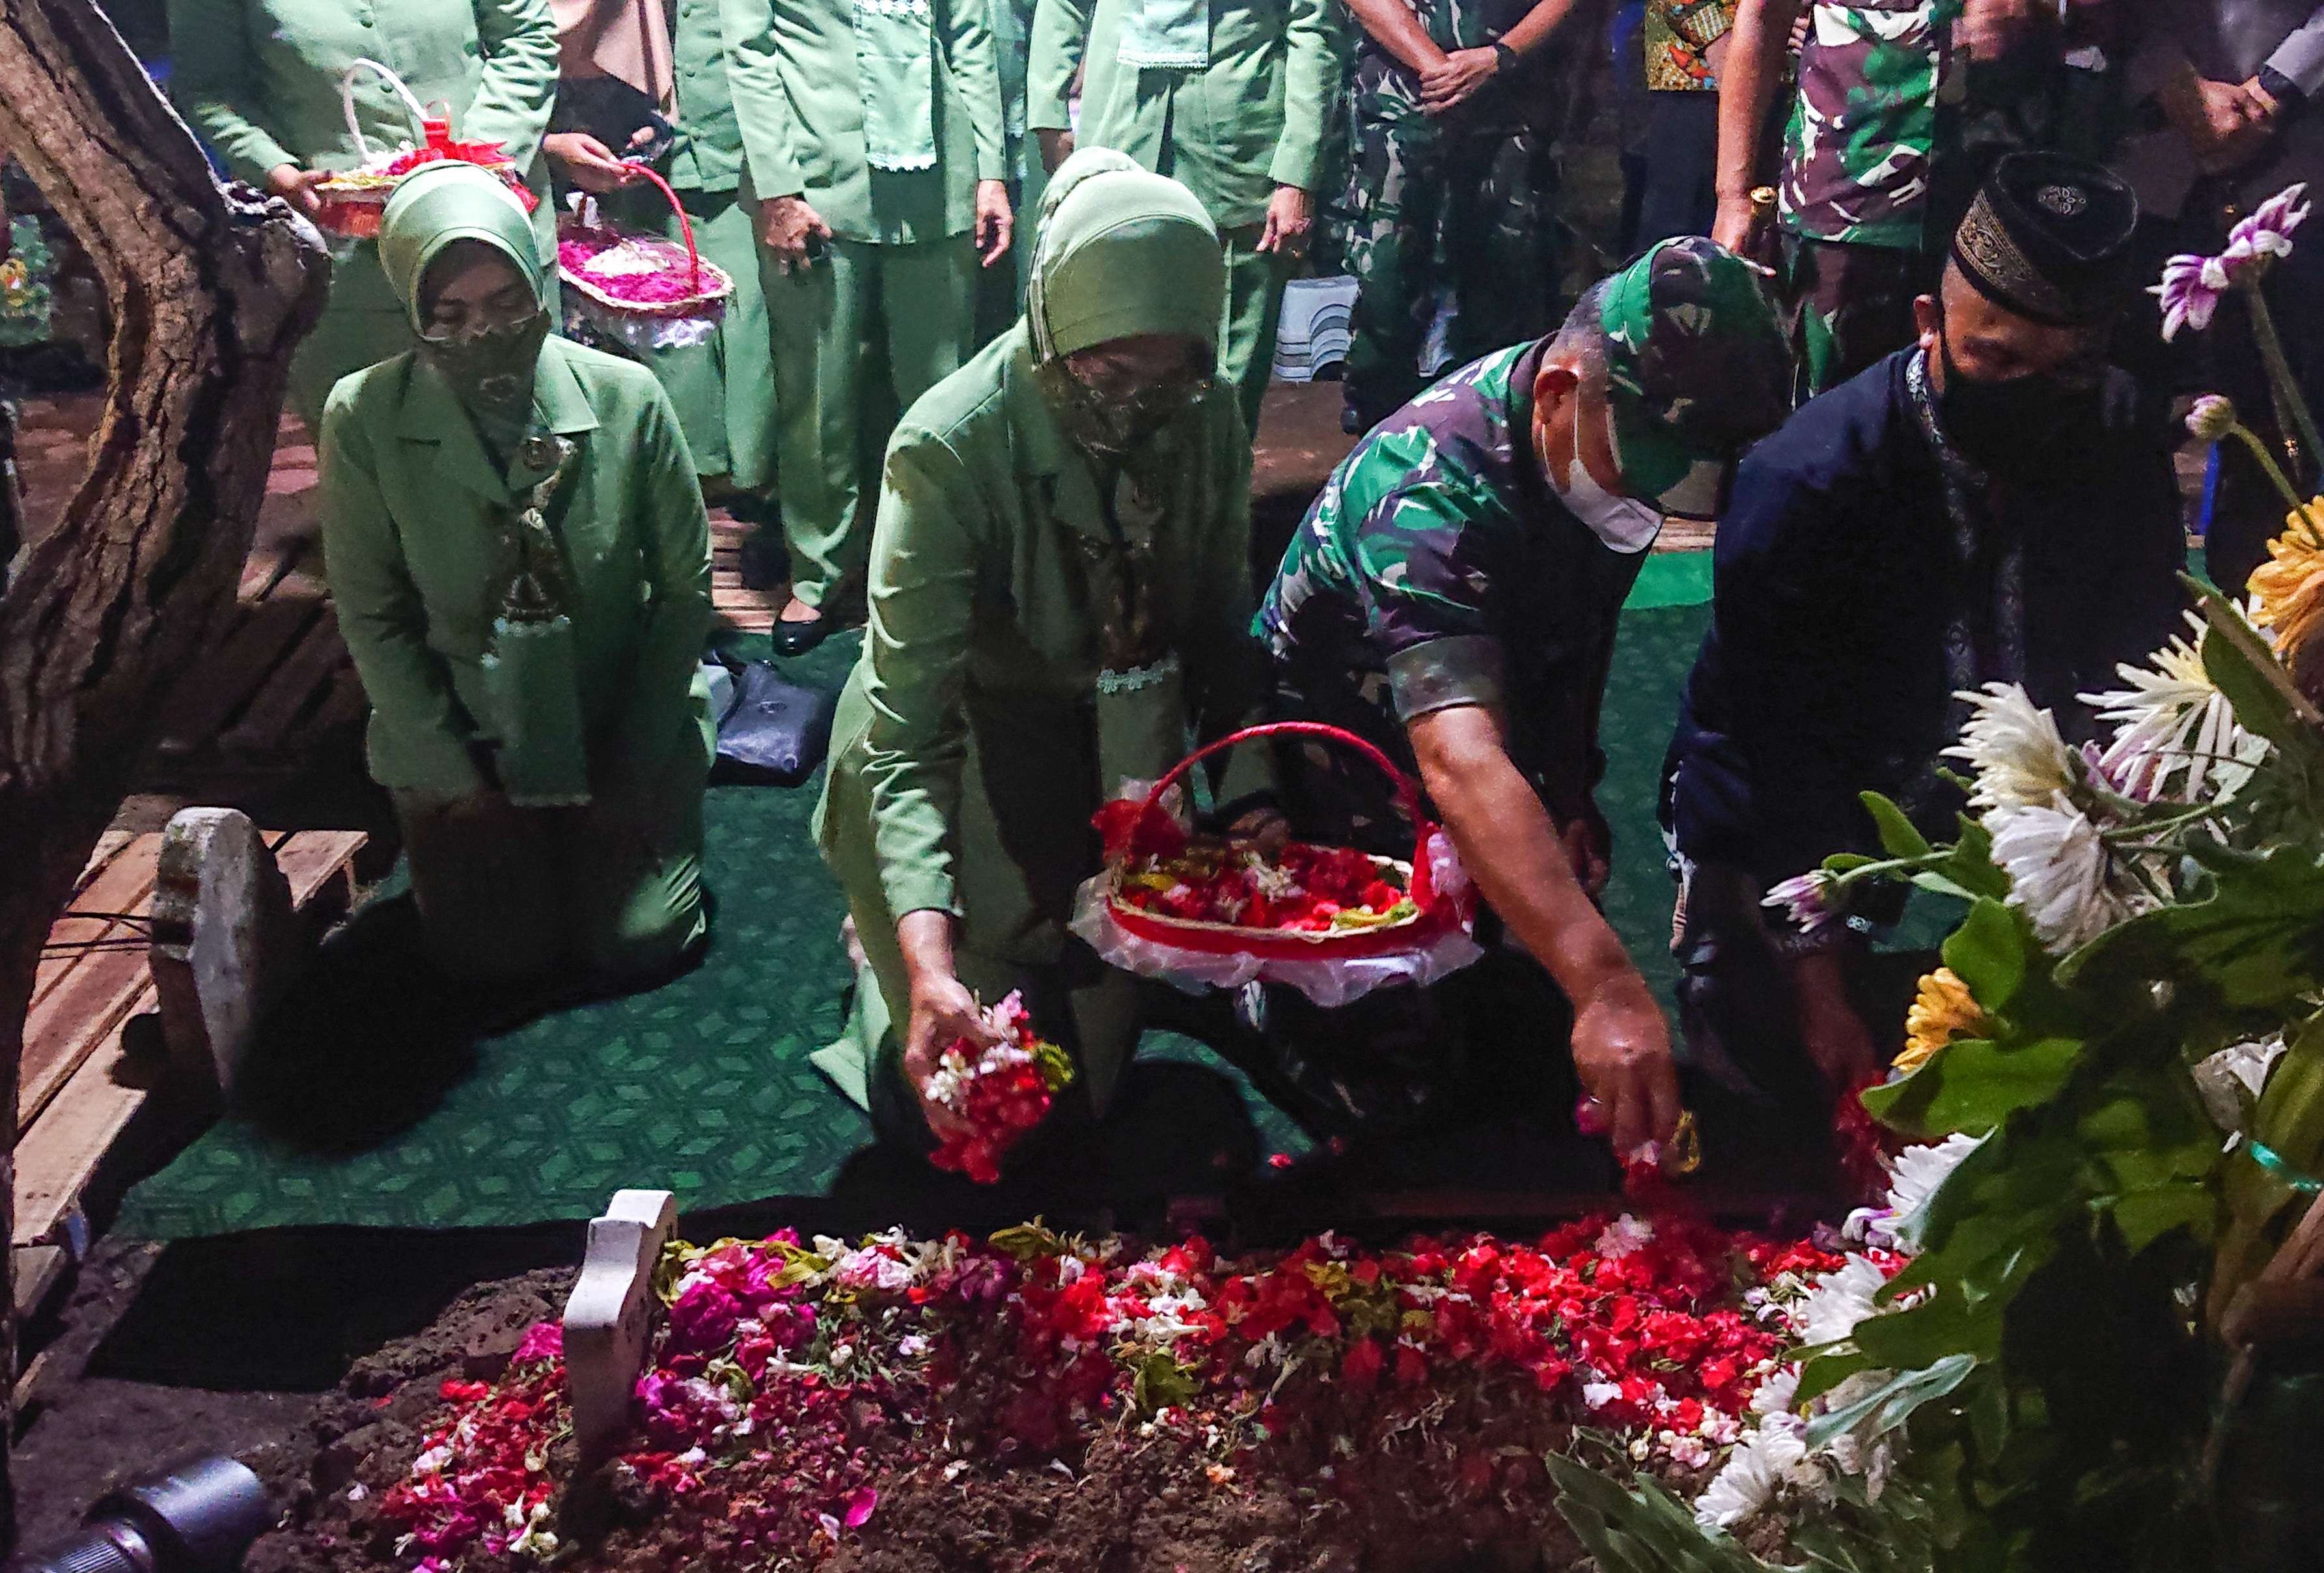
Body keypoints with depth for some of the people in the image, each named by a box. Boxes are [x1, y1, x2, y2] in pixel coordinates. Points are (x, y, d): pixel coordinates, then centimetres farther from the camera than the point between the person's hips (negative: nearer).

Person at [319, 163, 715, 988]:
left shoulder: (627, 398, -15)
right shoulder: (364, 419, -15)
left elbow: (685, 587, -6)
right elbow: (372, 617, -6)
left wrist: (635, 768, -7)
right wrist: (456, 779, -7)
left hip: (622, 731, 0)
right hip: (462, 740, 1)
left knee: (634, 946, -7)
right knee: (496, 955, -5)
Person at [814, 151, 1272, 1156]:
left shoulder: (1205, 416, -14)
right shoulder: (951, 448, -30)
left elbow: (1220, 623, 0)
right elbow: (906, 730, -32)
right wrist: (928, 963, -45)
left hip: (1117, 776, 4)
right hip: (962, 790, -4)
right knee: (959, 1123, 5)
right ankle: (888, 951, 33)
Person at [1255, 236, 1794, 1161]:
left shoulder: (1617, 441, -12)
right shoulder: (1431, 491, -38)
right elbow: (1459, 763, -53)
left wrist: (1572, 794, -1)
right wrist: (1606, 986, -64)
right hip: (1346, 829, -7)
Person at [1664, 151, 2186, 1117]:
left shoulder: (2126, 441, -12)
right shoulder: (1801, 483, -28)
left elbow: (2144, 669, -2)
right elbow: (1778, 745, -23)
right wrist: (1822, 971, -23)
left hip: (2006, 783, 5)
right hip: (1791, 810, -4)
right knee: (1770, 1038, -20)